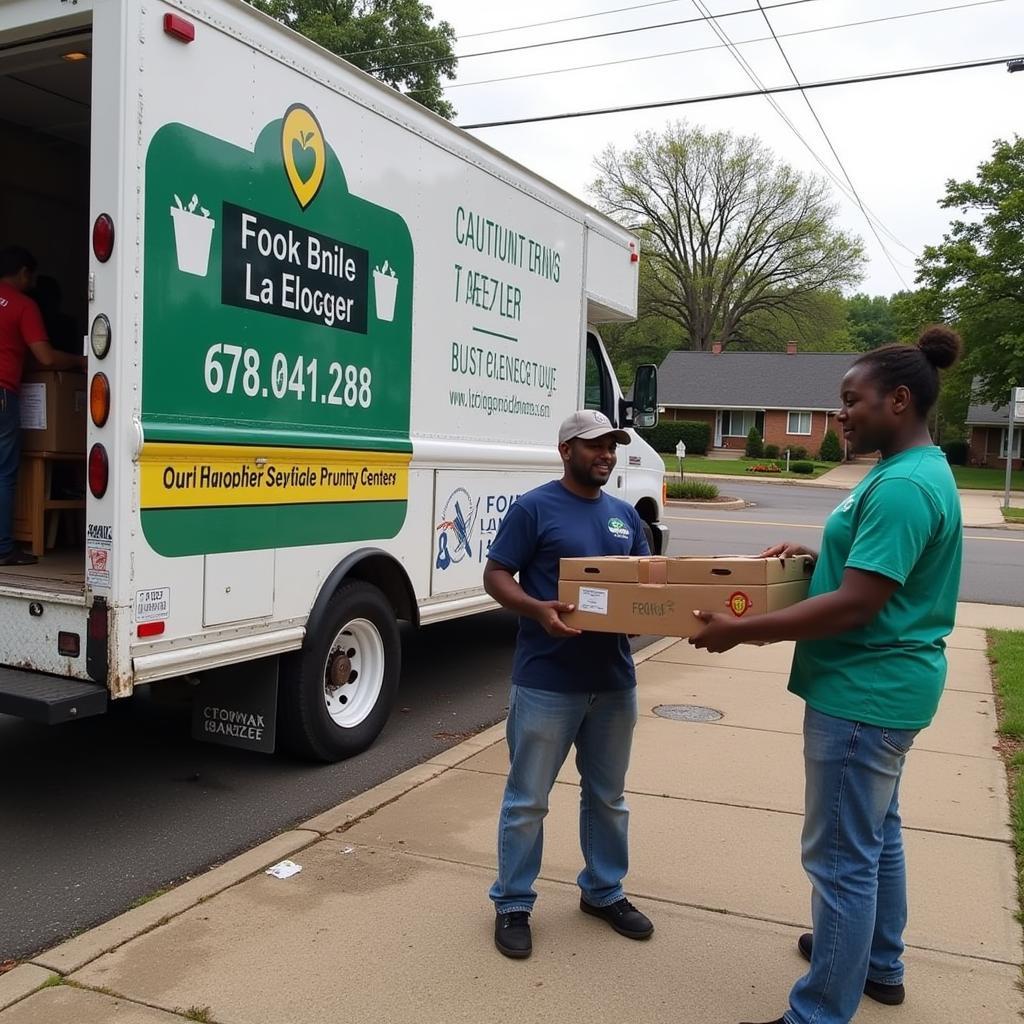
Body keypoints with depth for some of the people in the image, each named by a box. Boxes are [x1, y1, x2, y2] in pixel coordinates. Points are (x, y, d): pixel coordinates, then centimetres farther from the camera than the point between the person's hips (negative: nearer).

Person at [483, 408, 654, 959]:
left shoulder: (625, 515, 12)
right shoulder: (534, 507, -7)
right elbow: (495, 576, -9)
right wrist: (539, 609, -26)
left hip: (613, 680, 6)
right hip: (546, 682, -6)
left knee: (607, 794, 19)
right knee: (527, 799, 5)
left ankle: (604, 892, 36)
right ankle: (512, 904, 21)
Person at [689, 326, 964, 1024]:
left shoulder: (903, 486, -23)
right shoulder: (921, 471, 10)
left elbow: (855, 605, -27)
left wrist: (741, 631, -24)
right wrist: (818, 555, 10)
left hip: (864, 692, -11)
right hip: (883, 686, 11)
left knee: (841, 855, -1)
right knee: (875, 831, 25)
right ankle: (879, 962, 43)